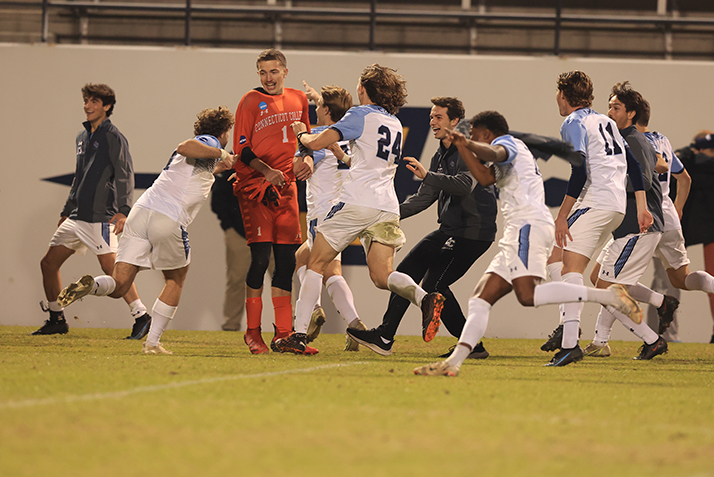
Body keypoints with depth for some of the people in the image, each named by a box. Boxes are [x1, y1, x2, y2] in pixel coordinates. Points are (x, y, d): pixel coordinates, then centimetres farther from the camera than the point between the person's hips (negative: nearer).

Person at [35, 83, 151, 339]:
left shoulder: (113, 136, -6)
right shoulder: (83, 137, 19)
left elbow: (124, 175, -13)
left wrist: (123, 210, -24)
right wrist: (66, 211, 26)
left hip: (100, 217, -9)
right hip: (77, 217, 9)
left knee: (111, 268, -16)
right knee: (48, 263, 7)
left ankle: (141, 317, -11)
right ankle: (56, 319, 17)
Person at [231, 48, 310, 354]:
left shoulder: (298, 100, 12)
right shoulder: (251, 101, -3)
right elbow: (241, 148, -7)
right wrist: (267, 171, -20)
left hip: (286, 187, 5)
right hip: (254, 187, -5)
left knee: (287, 259, 3)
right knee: (261, 257, -12)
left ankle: (283, 333, 9)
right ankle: (253, 331, -3)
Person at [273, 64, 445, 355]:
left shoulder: (361, 115, 1)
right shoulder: (395, 124, 22)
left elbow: (317, 143, -5)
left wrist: (302, 134, 16)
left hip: (357, 202, -6)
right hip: (387, 207, 6)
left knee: (316, 264, 4)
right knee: (381, 275, 1)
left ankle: (298, 334, -3)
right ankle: (424, 299, -29)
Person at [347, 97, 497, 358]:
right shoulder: (440, 157, 17)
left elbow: (464, 185, -28)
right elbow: (424, 198, 20)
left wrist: (427, 175, -37)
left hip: (473, 232, -9)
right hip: (449, 230, 9)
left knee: (433, 284, -15)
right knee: (407, 271, 9)